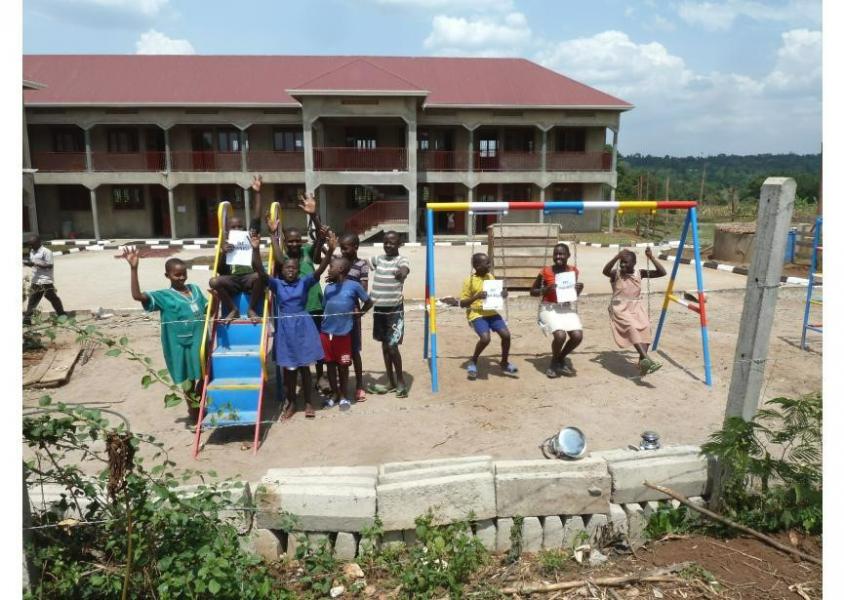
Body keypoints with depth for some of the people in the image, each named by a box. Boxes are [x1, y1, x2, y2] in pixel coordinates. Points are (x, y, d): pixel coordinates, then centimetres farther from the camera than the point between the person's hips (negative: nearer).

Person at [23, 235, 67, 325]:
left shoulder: (46, 252, -12)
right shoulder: (32, 251, 14)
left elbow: (49, 265, -17)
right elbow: (32, 263, 22)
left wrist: (35, 264, -22)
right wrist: (27, 262, 0)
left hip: (46, 281, -8)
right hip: (35, 280, 8)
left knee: (52, 297, 0)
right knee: (32, 299, 8)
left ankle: (62, 315, 11)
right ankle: (27, 318, 12)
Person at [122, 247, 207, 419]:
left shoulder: (194, 288, 4)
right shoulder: (164, 296, -11)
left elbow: (207, 309, 15)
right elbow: (137, 295, -25)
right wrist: (133, 268, -32)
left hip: (199, 342, 4)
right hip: (182, 346, -4)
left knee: (202, 377, 17)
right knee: (188, 382, 9)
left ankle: (200, 408, 39)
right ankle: (194, 413, 27)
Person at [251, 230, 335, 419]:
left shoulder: (304, 282, -2)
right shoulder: (276, 284, -1)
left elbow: (320, 270, -16)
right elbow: (260, 271, -15)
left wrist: (330, 251, -31)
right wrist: (256, 249, -30)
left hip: (302, 326, -1)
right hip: (284, 327, 1)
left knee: (304, 366, 7)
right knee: (288, 367, 9)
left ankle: (308, 402, 18)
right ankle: (291, 403, 23)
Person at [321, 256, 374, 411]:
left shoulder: (353, 286, -7)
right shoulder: (328, 287, 6)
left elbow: (368, 302, 3)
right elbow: (324, 308, 15)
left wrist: (358, 314, 3)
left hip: (343, 333, -4)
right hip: (326, 332, 4)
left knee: (343, 365, 7)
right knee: (330, 364, 12)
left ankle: (343, 396, 22)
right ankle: (334, 393, 27)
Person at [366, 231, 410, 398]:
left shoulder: (402, 260, -10)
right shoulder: (378, 259, 8)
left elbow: (404, 270, -31)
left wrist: (401, 273, -55)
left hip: (394, 310, -6)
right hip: (379, 309, 6)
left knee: (392, 347, -6)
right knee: (384, 346, 13)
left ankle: (401, 382, 13)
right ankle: (392, 383, 25)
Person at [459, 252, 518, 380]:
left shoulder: (490, 277, 8)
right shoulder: (469, 281, -10)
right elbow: (462, 304, -10)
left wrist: (503, 294, -1)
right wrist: (476, 297, -24)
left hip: (491, 312, 6)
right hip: (477, 315, -5)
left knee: (506, 334, -13)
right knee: (485, 338, -27)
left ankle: (504, 363, 11)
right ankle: (473, 362, 1)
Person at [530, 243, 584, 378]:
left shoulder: (573, 271, 1)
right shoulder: (546, 271, -10)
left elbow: (575, 295, 13)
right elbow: (532, 291, -2)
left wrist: (579, 289, -10)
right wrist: (546, 290, -20)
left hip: (567, 307, 4)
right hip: (549, 308, -4)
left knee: (577, 335, -18)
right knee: (560, 335, -28)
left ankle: (561, 359, 13)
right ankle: (554, 363, 4)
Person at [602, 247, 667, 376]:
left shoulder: (640, 273, 5)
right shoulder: (616, 274, -4)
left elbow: (662, 273, -2)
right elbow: (605, 271, -28)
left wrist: (651, 258, -14)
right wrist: (617, 257, -40)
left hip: (636, 307, 3)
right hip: (620, 308, -3)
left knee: (645, 327, -25)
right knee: (632, 327, -31)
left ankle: (642, 362, -19)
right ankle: (647, 359, -41)